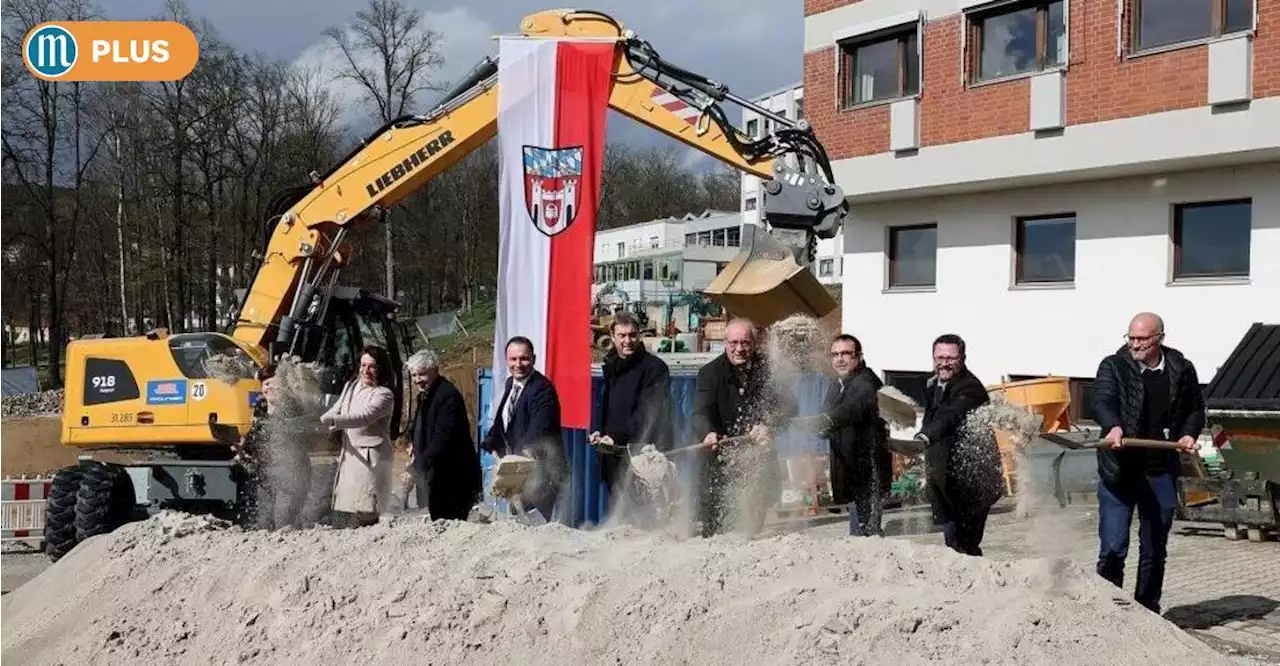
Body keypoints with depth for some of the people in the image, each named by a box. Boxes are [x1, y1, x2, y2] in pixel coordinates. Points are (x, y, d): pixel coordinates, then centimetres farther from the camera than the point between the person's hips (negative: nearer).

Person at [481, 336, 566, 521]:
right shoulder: (510, 383, 11)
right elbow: (502, 421, 23)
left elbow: (538, 431, -27)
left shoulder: (543, 388, -17)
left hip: (539, 471, -9)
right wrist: (493, 445, 9)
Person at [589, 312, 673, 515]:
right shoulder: (611, 365, 16)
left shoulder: (654, 367, -7)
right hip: (614, 456, 7)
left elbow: (647, 414, -14)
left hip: (641, 455, -7)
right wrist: (599, 431, 8)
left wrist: (615, 436, -20)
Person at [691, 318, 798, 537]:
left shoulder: (768, 371, -4)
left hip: (757, 448, 1)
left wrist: (768, 425, -33)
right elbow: (701, 412, -18)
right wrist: (708, 434, -41)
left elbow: (788, 406, -13)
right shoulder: (710, 373, -6)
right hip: (718, 450, -1)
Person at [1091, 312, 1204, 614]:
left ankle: (1147, 610, 26)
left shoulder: (1182, 370, 7)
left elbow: (1196, 409, 22)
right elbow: (1101, 402, -19)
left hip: (1161, 473, 3)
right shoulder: (1113, 367, -2)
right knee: (1113, 548, -4)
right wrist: (1113, 427, -39)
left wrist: (1189, 433, 2)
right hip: (1118, 472, -3)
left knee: (1155, 550, 13)